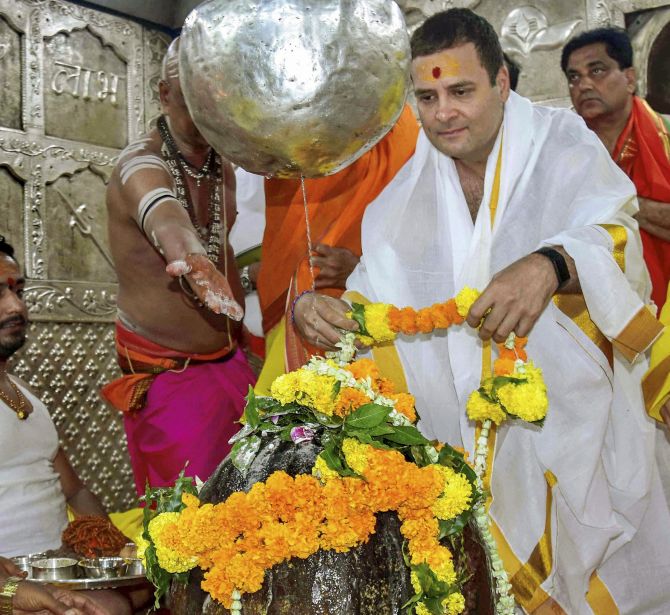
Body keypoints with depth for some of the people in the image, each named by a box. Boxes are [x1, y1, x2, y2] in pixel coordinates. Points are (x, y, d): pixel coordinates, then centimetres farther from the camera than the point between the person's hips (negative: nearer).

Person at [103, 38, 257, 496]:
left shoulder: (224, 167, 3)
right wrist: (187, 254, -64)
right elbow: (161, 214, -44)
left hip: (229, 365, 7)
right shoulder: (142, 163, -21)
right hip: (165, 376, -6)